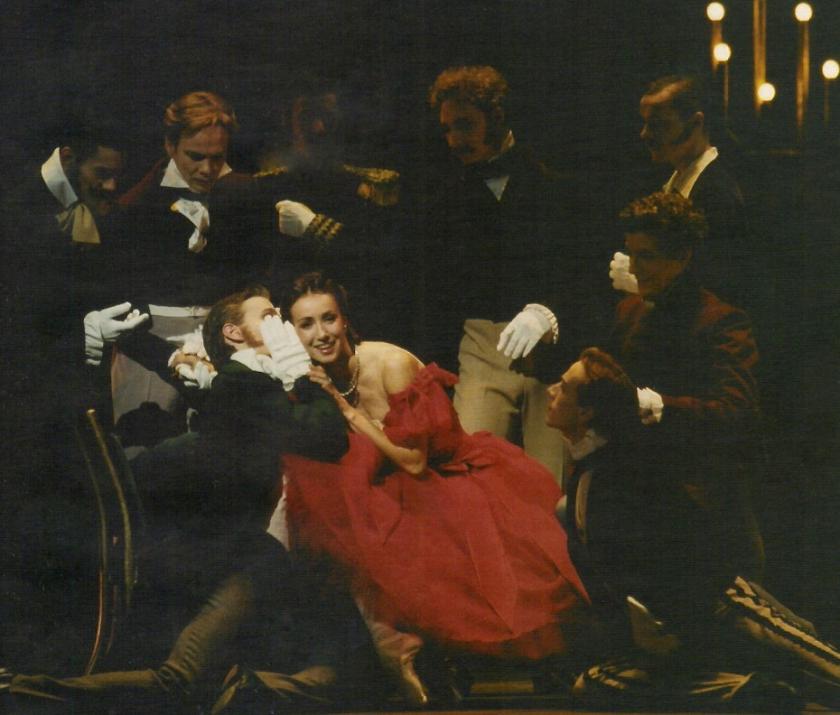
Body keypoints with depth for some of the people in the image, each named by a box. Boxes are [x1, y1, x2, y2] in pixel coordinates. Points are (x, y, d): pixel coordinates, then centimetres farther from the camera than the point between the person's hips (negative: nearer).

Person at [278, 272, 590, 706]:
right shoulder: (309, 381, -5)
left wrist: (344, 406, -22)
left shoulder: (390, 364, -21)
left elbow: (414, 463, -20)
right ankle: (390, 635, -17)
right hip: (387, 498, 5)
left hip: (447, 477, -4)